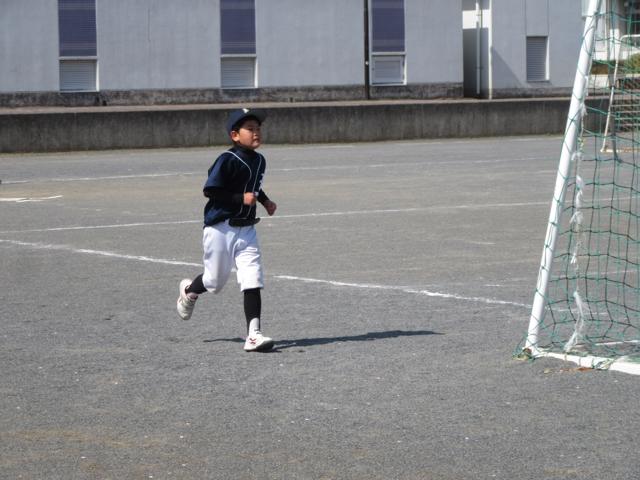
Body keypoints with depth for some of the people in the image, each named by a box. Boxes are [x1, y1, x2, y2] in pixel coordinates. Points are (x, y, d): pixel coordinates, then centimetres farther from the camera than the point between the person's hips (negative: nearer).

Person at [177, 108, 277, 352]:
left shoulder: (258, 160, 7)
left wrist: (264, 200, 9)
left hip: (246, 230, 6)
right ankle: (189, 290, 44)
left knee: (253, 280, -9)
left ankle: (253, 334, -11)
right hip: (221, 228, -5)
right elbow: (209, 190, -19)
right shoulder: (228, 160, -17)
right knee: (215, 280, 10)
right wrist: (241, 198, -23)